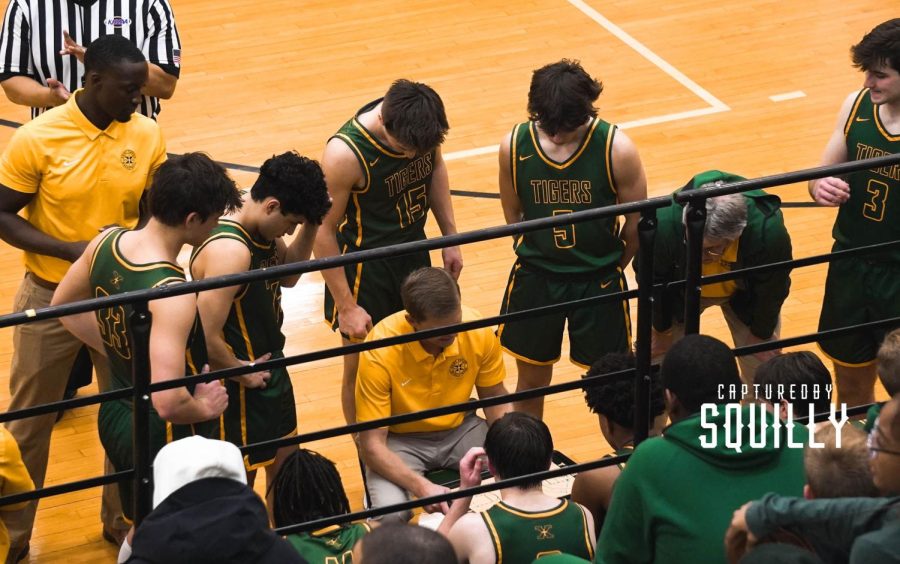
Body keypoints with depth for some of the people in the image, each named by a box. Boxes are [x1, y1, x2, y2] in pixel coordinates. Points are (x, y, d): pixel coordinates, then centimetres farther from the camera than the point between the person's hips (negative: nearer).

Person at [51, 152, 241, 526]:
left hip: (115, 419, 8)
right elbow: (168, 401, -37)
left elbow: (63, 303, 12)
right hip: (166, 438, -8)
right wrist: (205, 407, -17)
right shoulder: (172, 294, -32)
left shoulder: (106, 242, -8)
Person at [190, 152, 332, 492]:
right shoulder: (230, 250, -32)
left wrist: (310, 227, 0)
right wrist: (242, 372, -17)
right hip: (240, 387, -10)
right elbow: (207, 339, -34)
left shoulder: (264, 232, -3)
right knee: (239, 480, 8)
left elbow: (288, 276, 16)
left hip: (270, 369, 10)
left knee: (286, 463, 25)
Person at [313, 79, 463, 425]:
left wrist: (450, 238, 9)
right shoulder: (345, 154, -31)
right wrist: (346, 306, -17)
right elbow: (324, 232, -21)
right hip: (366, 269, -5)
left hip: (415, 252, 5)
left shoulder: (422, 122, -15)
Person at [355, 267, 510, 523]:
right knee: (391, 513, -31)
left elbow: (495, 398, 0)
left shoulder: (479, 331, -19)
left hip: (459, 429, 3)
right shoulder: (380, 352, -28)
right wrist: (422, 487, -39)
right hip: (400, 439, -3)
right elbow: (372, 444, -24)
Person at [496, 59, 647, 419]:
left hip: (599, 280, -2)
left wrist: (611, 266, 6)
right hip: (535, 279, 2)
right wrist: (538, 256, 6)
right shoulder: (514, 146, -12)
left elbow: (637, 221, -5)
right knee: (531, 380, 15)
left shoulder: (617, 149, -18)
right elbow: (513, 215, 2)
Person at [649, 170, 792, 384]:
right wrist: (661, 329, -3)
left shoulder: (768, 230, -41)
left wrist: (761, 334, -3)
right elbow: (652, 281, -19)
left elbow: (771, 291, -19)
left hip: (744, 295, 0)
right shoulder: (664, 222, -42)